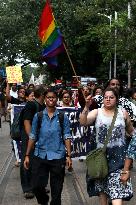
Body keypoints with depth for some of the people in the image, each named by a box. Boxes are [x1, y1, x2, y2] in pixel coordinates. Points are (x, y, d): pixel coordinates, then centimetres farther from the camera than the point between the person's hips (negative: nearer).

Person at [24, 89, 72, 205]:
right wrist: (27, 155, 4)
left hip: (57, 156, -1)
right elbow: (32, 137, 6)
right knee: (36, 186, 2)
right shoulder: (38, 116, 4)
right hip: (40, 155, 1)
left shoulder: (63, 117, 2)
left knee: (56, 189, 6)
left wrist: (69, 156, -5)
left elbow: (67, 138, 1)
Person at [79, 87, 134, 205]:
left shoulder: (123, 113, 4)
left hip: (118, 155, -1)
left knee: (117, 187, -14)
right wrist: (86, 107, -29)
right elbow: (83, 122, -16)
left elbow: (131, 131, 18)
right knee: (102, 186, 15)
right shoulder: (97, 112, 1)